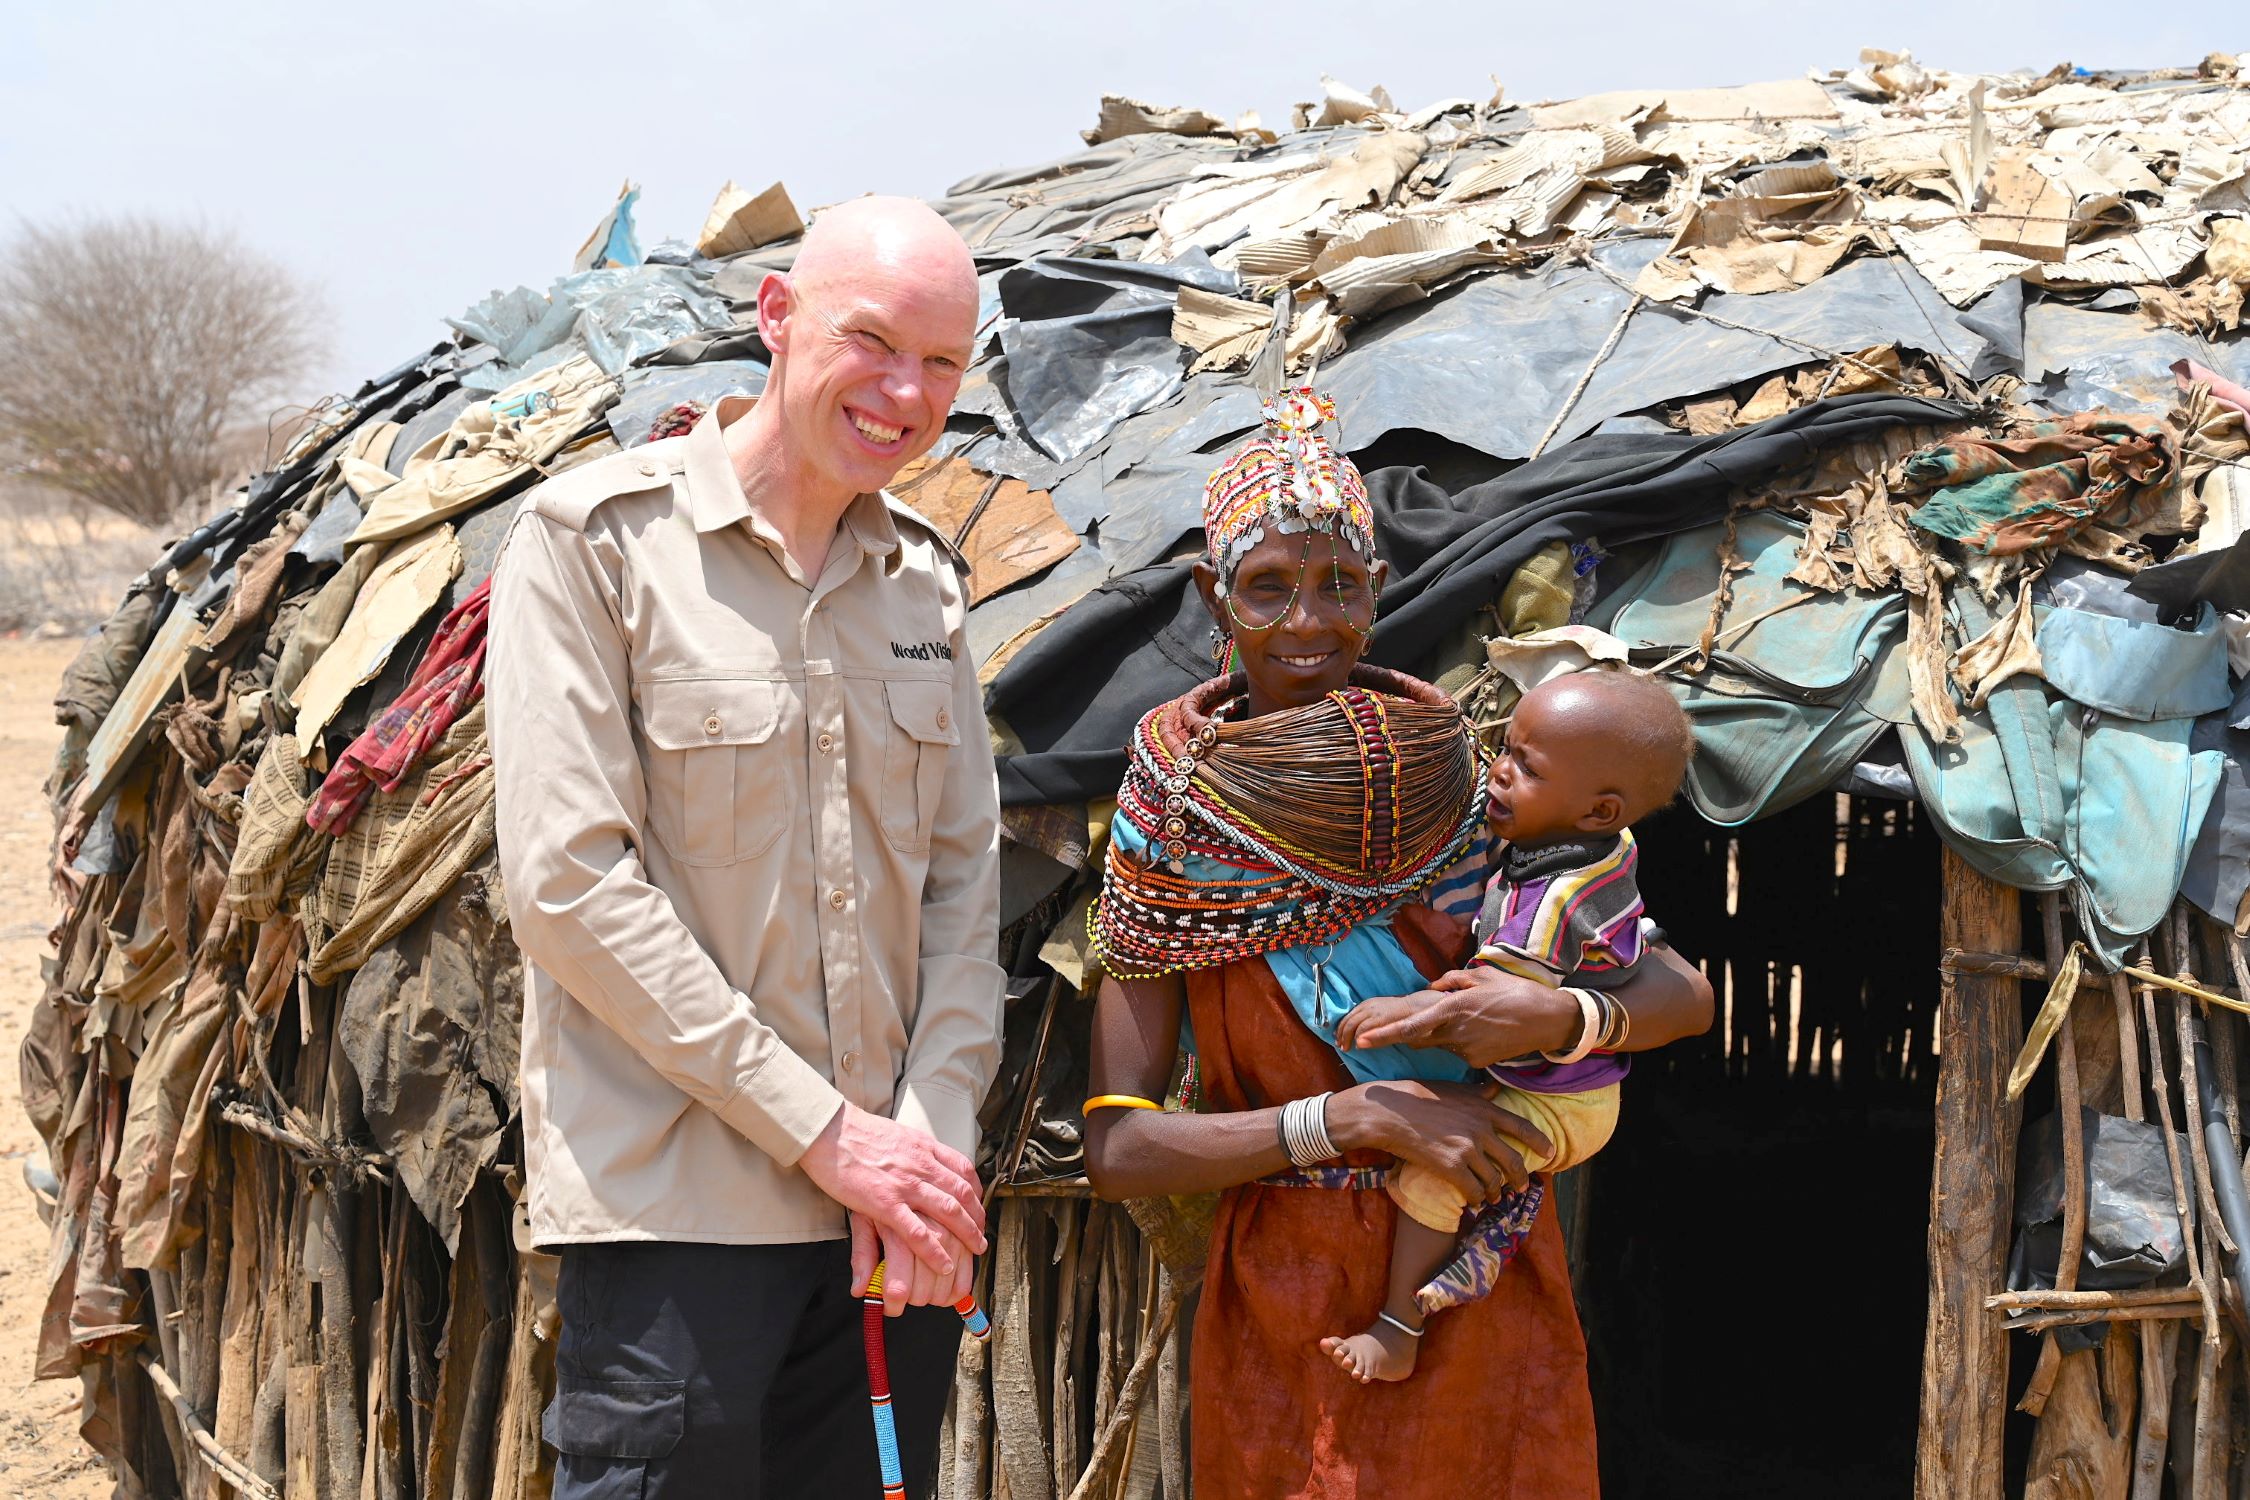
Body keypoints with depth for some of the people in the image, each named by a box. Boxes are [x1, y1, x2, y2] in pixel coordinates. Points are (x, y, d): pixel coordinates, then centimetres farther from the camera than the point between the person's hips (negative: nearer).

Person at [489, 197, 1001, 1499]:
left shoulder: (926, 577, 11)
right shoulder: (595, 539, -7)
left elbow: (966, 872, 11)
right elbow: (568, 880, -13)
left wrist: (933, 1132, -4)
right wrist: (821, 1130, -13)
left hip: (896, 1192, 5)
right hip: (674, 1208, -5)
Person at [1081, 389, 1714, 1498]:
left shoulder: (1454, 783, -4)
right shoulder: (1168, 834, -6)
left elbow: (1683, 992, -2)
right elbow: (1117, 1148, -11)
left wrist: (1552, 1017, -23)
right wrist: (1361, 1116, -22)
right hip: (1284, 1311, -1)